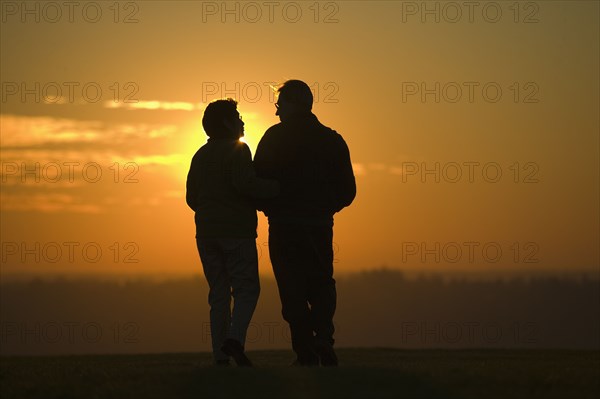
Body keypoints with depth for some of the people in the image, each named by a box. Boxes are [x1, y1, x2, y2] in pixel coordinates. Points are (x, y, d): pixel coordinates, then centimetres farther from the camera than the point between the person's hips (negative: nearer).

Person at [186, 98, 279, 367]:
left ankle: (221, 355, 0)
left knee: (219, 294, 7)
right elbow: (244, 183, -22)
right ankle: (235, 338, -25)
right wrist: (276, 188, -12)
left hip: (206, 234, 7)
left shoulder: (201, 156, 17)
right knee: (246, 289, -4)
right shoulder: (237, 150, -6)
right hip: (237, 231, -7)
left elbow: (191, 197, 18)